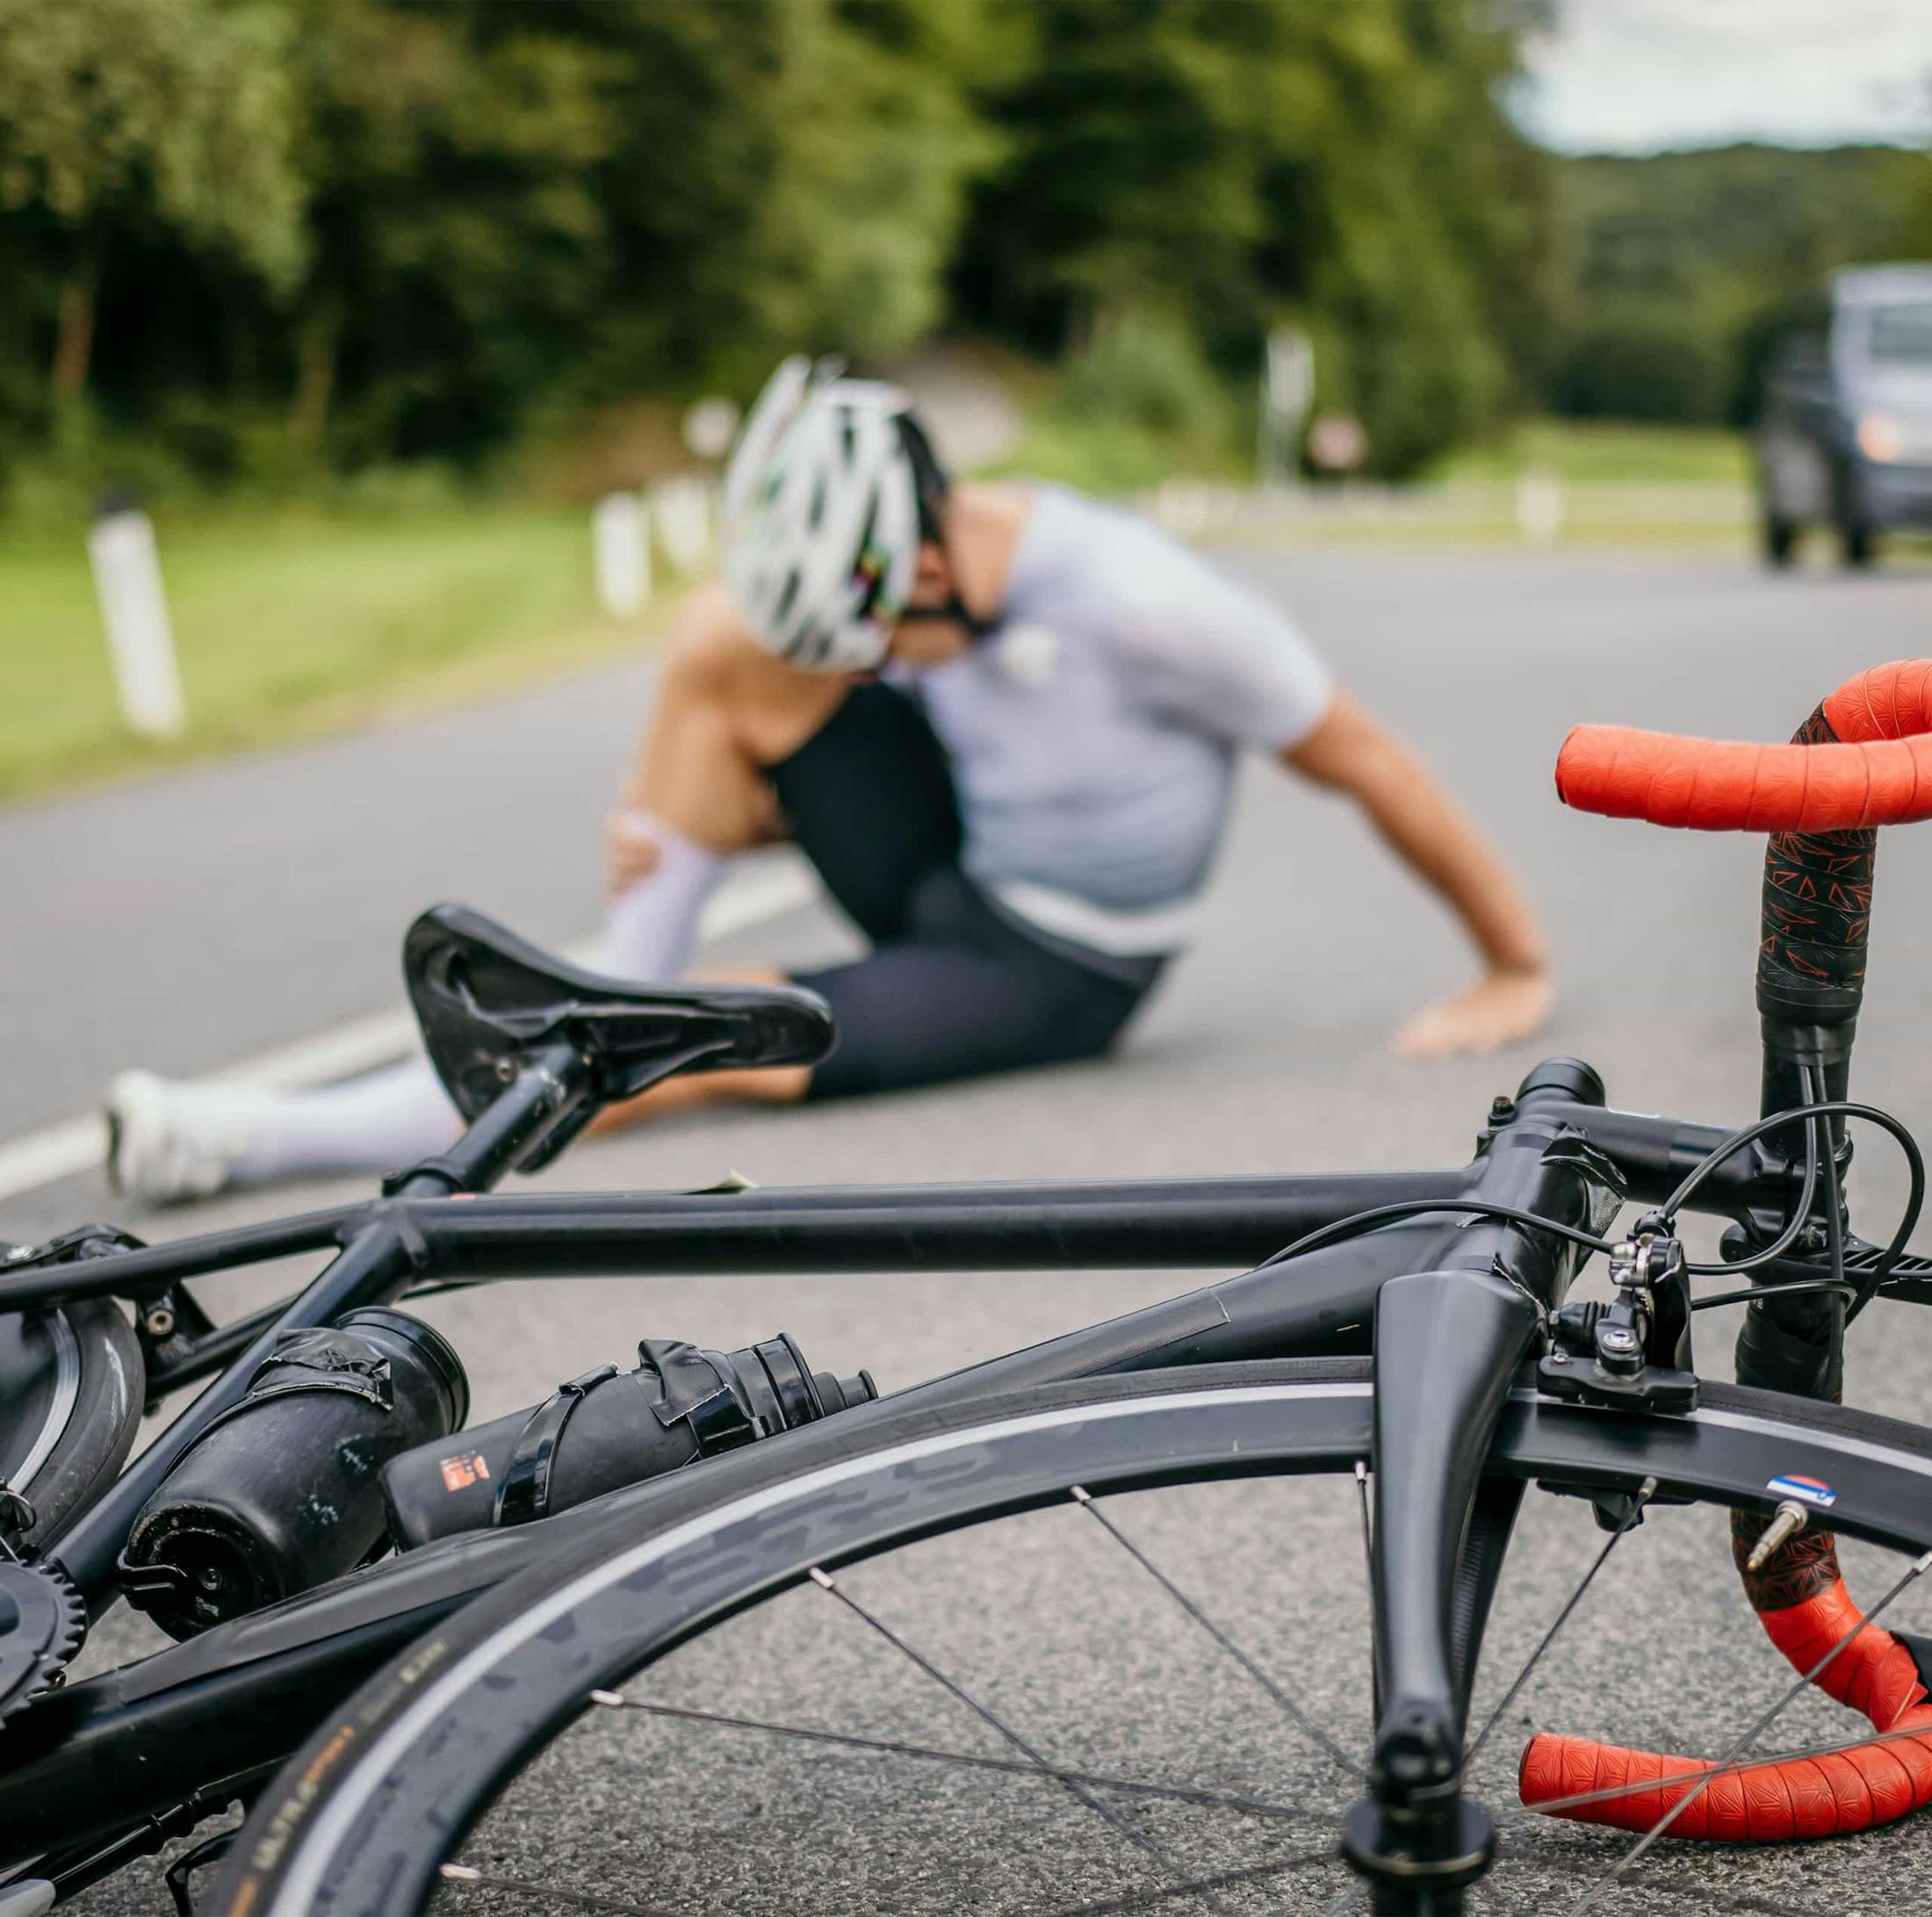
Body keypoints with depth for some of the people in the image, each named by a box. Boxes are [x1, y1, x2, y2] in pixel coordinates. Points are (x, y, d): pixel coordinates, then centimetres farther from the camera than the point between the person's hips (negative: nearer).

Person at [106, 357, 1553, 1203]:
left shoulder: (1135, 606, -27)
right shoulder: (907, 585, -7)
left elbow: (1369, 763, -16)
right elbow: (783, 784, 8)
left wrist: (1518, 972, -9)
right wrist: (674, 820, -13)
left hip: (1050, 976, -6)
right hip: (945, 877, 6)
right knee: (725, 638, -13)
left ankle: (262, 1142, -19)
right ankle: (619, 1000, -10)